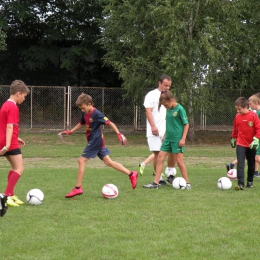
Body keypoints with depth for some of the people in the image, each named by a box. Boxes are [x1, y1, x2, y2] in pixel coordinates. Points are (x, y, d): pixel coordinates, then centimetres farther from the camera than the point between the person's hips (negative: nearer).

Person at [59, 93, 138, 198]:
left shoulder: (96, 114, -18)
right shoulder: (85, 114, 8)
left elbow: (110, 123, -18)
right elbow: (81, 123, 27)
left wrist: (119, 134, -25)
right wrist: (70, 132, 25)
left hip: (95, 141, -9)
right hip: (93, 141, 9)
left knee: (81, 160, -10)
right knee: (108, 161, 10)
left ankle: (78, 188, -7)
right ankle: (131, 174, 14)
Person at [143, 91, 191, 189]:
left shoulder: (180, 109, -12)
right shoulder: (168, 110, 9)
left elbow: (186, 124, -10)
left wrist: (183, 138, -14)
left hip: (177, 139, -7)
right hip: (168, 138, 7)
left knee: (179, 161, -3)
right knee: (160, 158, 2)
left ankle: (187, 183, 9)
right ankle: (155, 183, 5)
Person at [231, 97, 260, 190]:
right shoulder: (237, 116, 0)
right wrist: (233, 139, 22)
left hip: (251, 145, -1)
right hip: (240, 144, 1)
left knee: (251, 164, 12)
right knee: (240, 164, -12)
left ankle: (250, 182, 30)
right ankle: (240, 184, -19)